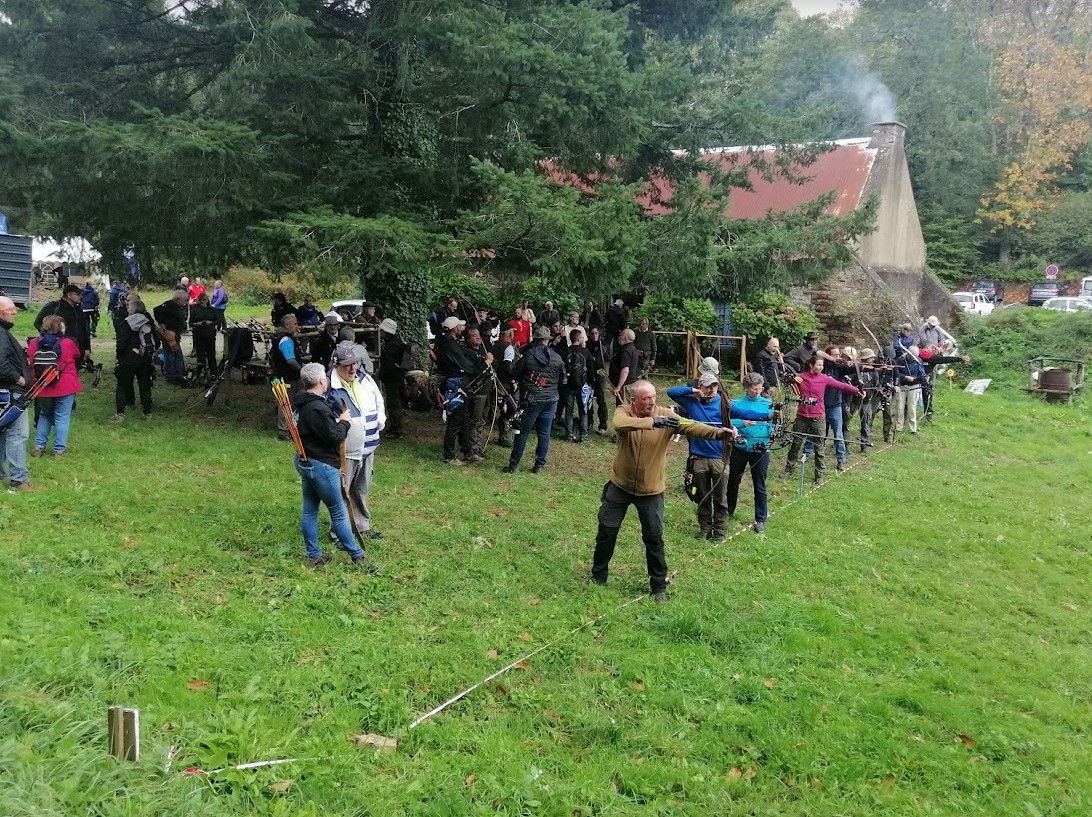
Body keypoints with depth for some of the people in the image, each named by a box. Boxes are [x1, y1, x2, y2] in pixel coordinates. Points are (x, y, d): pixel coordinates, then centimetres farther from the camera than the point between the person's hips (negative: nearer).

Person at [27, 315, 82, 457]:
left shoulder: (34, 344, -1)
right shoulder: (68, 343, -7)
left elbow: (30, 365, 3)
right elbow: (77, 357, 11)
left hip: (43, 388, 3)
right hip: (66, 386, -3)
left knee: (44, 415, 20)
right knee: (62, 418, 4)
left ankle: (39, 446, 20)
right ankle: (59, 449, 6)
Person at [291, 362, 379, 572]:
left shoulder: (301, 403, 6)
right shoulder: (318, 409, -25)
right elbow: (334, 437, -22)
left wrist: (337, 418, 3)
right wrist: (345, 421, -6)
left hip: (304, 461, 10)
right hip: (321, 466, -10)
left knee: (309, 510, 14)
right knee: (339, 513, 1)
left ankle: (314, 555, 22)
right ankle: (357, 556, 12)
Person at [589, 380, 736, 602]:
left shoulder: (666, 415, -12)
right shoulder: (623, 412, -13)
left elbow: (691, 426, -26)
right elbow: (620, 424, -37)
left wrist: (716, 432, -44)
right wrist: (653, 421, -47)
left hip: (651, 490, 0)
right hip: (620, 486, 0)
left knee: (654, 538, 4)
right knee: (607, 531, 11)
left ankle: (659, 587, 19)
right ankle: (598, 577, 30)